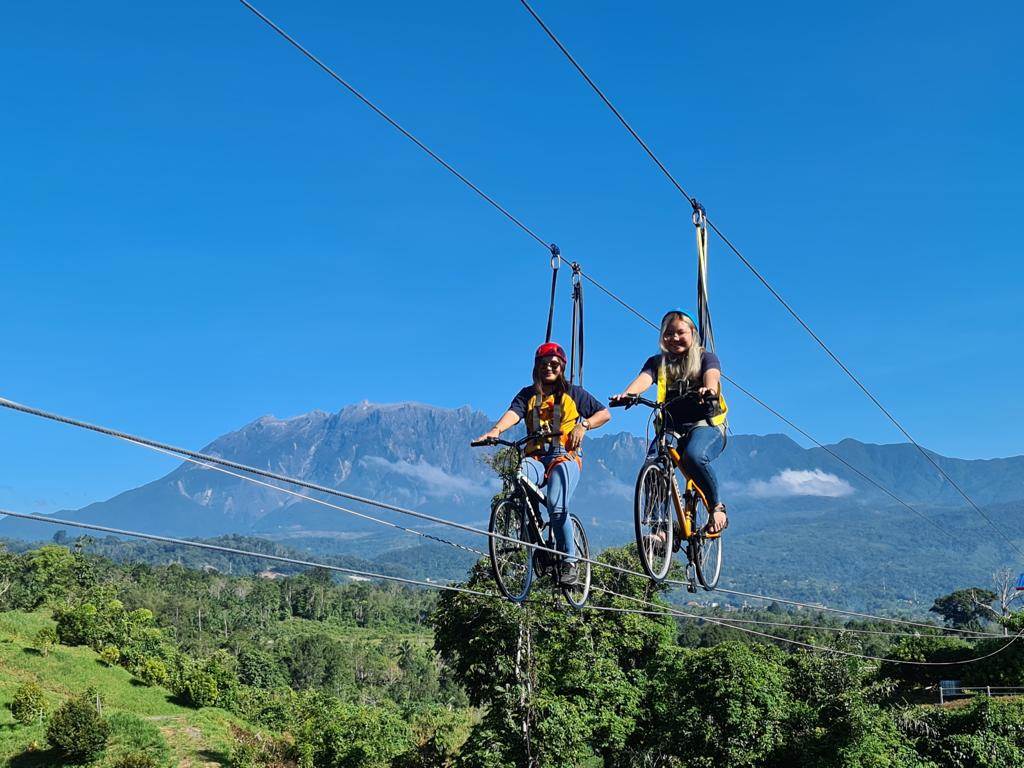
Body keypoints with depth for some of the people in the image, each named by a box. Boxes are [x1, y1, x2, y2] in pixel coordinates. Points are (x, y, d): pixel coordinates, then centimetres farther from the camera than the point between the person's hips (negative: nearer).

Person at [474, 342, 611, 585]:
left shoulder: (573, 393, 14)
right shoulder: (528, 394, 16)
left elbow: (605, 413, 15)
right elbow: (513, 412, -5)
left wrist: (583, 426, -4)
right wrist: (496, 429, -26)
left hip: (566, 456, -2)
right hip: (536, 457, 2)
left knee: (557, 508, -25)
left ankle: (570, 561, -12)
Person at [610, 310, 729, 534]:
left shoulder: (706, 357, 10)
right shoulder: (658, 362, 16)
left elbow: (712, 376, -13)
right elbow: (644, 379, -6)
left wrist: (709, 389, -39)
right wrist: (626, 394, -30)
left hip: (706, 425, -3)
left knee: (694, 456, -35)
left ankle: (717, 507, -13)